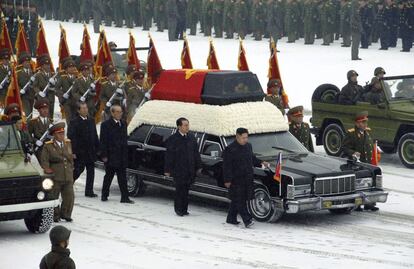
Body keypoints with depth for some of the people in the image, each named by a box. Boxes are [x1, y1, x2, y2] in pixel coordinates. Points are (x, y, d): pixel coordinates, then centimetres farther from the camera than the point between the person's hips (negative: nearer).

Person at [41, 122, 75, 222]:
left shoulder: (68, 143, 14)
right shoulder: (48, 146, -1)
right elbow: (44, 160, -6)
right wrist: (47, 169, -21)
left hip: (68, 176, 4)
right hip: (55, 177, -4)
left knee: (69, 197, 2)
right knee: (54, 197, 3)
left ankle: (65, 214, 18)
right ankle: (55, 215, 17)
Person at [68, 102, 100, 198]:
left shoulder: (91, 121, 11)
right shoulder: (74, 122, -8)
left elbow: (95, 136, 15)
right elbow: (71, 138, -12)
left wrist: (97, 148, 9)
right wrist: (73, 152, -17)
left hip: (90, 152, 6)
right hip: (80, 152, -6)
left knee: (91, 171, 5)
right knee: (78, 170, -3)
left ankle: (89, 191, 11)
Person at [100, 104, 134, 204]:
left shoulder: (123, 124, 12)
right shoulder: (106, 125, -6)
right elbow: (103, 142, -8)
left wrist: (126, 153, 11)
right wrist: (104, 155, -13)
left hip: (122, 156, 5)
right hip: (111, 156, -5)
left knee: (122, 178, 1)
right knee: (109, 176, 5)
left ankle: (125, 197, 0)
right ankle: (104, 195, 17)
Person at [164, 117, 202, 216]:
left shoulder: (191, 138, 10)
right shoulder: (172, 139, -6)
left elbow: (196, 153, 15)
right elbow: (169, 156, -5)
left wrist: (198, 167, 12)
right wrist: (167, 170, -7)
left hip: (190, 170, 4)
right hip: (178, 170, -4)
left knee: (186, 190, 8)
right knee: (180, 190, -1)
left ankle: (184, 209, 15)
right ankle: (178, 209, 12)